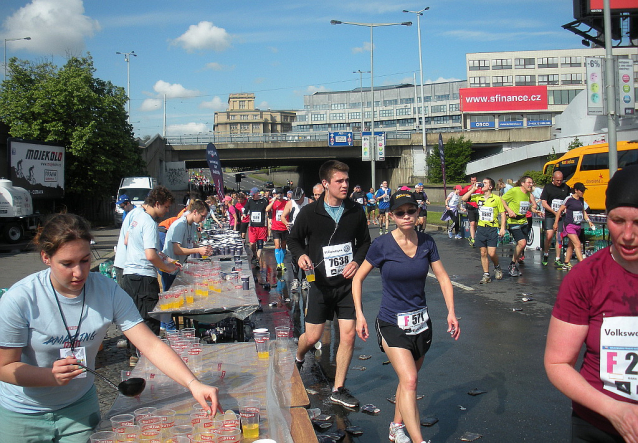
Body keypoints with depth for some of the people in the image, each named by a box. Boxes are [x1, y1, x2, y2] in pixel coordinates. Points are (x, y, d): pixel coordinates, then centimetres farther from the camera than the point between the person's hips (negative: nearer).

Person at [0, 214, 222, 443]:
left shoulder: (107, 291, -16)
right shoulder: (20, 300, -23)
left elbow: (151, 345, -21)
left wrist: (193, 384, -34)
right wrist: (52, 376, -33)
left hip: (79, 406, 2)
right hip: (21, 414, -2)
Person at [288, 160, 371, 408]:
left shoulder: (356, 211, -2)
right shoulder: (309, 213, -8)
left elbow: (365, 242, 10)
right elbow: (294, 239, 6)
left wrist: (357, 261, -8)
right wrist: (301, 255, -15)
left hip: (347, 283, 2)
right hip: (320, 284, -2)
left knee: (348, 335, -1)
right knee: (313, 336, 5)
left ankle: (338, 390, 16)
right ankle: (297, 359, 42)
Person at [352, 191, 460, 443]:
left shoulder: (426, 242, -3)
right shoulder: (382, 245, -13)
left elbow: (443, 278, 4)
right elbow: (358, 279, -3)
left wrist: (451, 312, -7)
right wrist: (359, 315, -9)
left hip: (420, 322, 4)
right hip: (391, 323, -4)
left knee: (408, 379, 17)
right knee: (409, 380, -19)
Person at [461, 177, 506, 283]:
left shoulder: (497, 198, -4)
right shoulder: (478, 197, 6)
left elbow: (502, 213, -1)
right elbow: (464, 199, 0)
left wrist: (502, 228, -8)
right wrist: (473, 189, -4)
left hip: (492, 228, -4)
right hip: (481, 227, 4)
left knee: (491, 253, -9)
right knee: (483, 253, 6)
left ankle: (497, 268, 22)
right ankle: (486, 275, 14)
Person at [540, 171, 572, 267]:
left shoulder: (566, 187, 8)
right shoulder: (548, 187, 1)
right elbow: (544, 203, -3)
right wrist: (554, 212, -8)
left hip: (561, 216, 2)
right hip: (550, 216, -2)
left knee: (559, 238, 2)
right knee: (549, 235, -13)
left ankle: (557, 260, 9)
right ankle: (545, 255, 10)